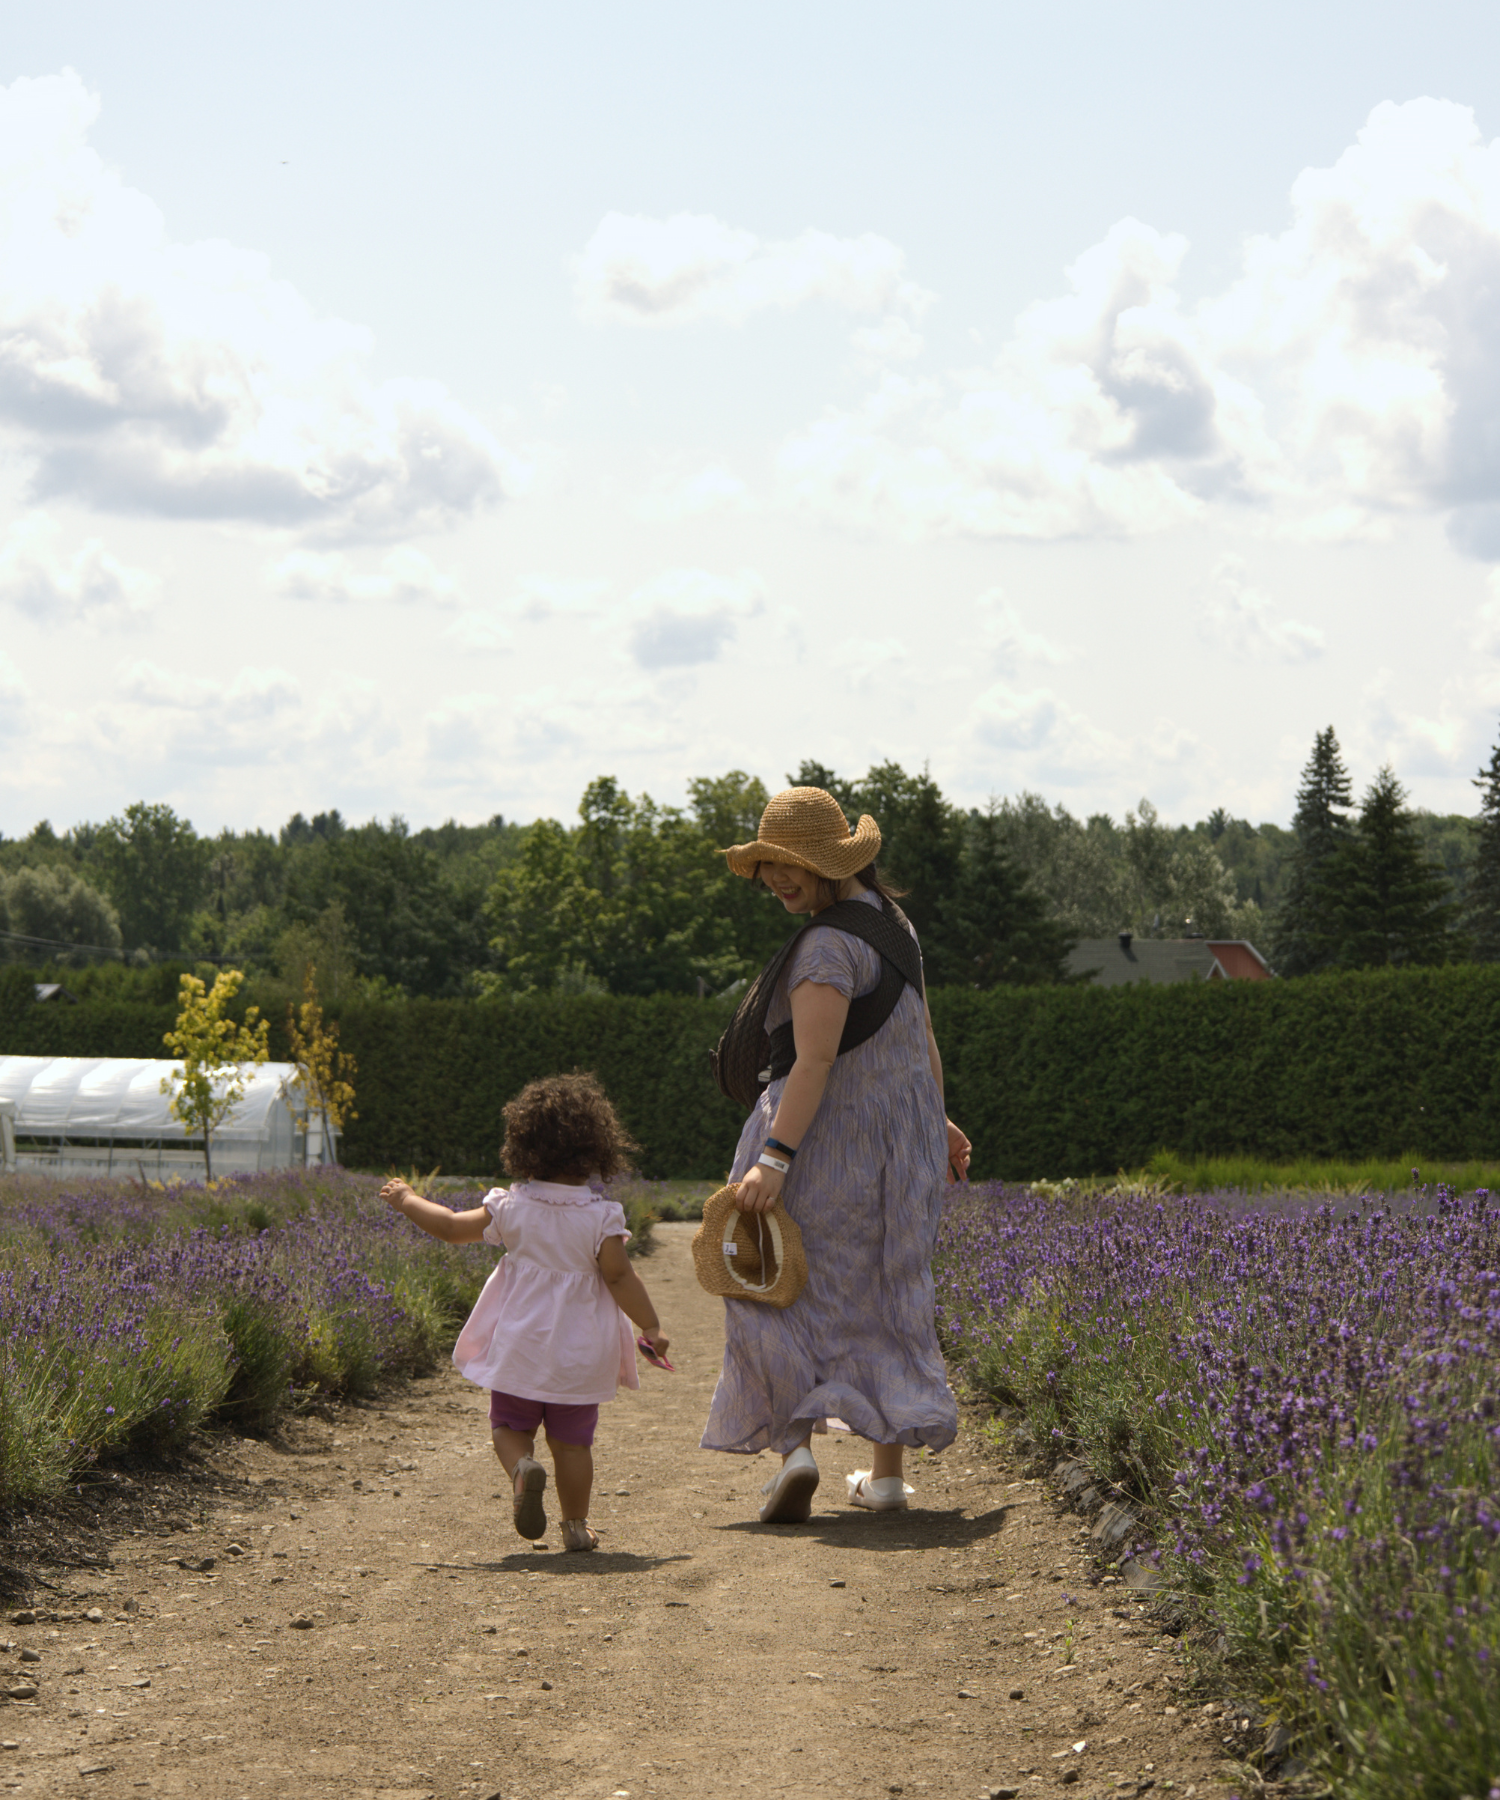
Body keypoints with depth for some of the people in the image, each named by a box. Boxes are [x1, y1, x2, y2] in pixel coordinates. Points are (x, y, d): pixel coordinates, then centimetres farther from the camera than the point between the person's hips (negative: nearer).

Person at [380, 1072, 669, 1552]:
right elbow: (619, 1277, -14)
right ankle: (575, 1526, 12)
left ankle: (522, 1468, -19)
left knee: (510, 1428, 13)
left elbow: (451, 1228, 4)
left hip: (519, 1348, 0)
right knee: (572, 1440, 11)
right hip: (579, 1352, 0)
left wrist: (407, 1201, 19)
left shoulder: (513, 1208, -5)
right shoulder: (601, 1216, -11)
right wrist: (652, 1328, -6)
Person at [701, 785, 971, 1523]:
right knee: (884, 1297, 15)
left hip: (828, 1137, -8)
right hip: (901, 1142, 8)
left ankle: (796, 1444, -11)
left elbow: (815, 1061, -28)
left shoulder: (827, 947, -21)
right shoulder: (887, 918, 8)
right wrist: (935, 1120, 26)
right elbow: (921, 1033, 17)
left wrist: (774, 1158, -30)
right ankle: (888, 1471, 17)